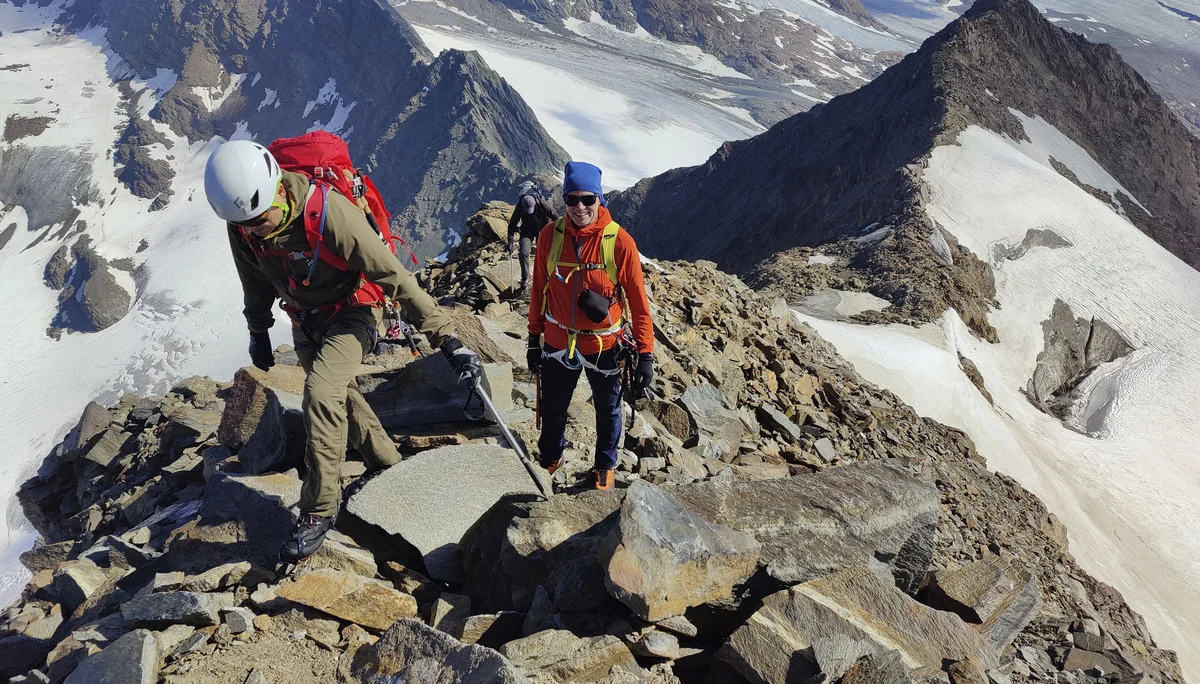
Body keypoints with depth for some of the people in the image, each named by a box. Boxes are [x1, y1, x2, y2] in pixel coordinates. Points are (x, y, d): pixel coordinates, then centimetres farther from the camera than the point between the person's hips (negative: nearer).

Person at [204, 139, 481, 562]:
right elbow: (256, 282, 7)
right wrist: (258, 330, 19)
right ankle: (387, 466, 41)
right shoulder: (241, 226, -15)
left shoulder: (329, 212, -34)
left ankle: (320, 509, -11)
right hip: (306, 320, 7)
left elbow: (395, 276, -33)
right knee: (338, 397, 17)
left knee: (320, 393, -25)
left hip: (352, 312, -7)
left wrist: (447, 338, -33)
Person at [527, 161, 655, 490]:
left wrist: (645, 355, -12)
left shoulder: (619, 242, -18)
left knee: (607, 410, 20)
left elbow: (638, 302, -13)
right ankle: (549, 456, 51)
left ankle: (605, 464, 47)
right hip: (558, 342, 2)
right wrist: (534, 339, 6)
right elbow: (539, 290, 1)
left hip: (604, 345, -2)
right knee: (552, 408, 22)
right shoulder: (550, 235, -10)